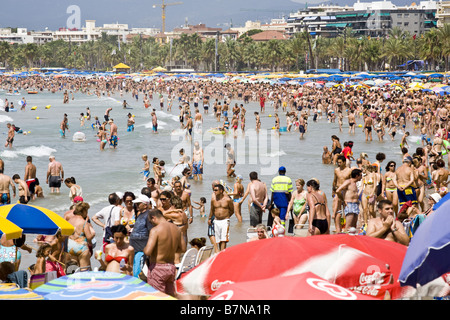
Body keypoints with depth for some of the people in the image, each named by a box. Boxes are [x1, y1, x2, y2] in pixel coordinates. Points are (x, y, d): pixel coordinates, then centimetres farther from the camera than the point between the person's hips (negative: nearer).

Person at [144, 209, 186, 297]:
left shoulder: (155, 230, -18)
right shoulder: (176, 228, 3)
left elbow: (147, 252, -24)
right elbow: (183, 248, 12)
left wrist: (145, 249, -2)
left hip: (158, 268, -7)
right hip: (171, 267, 7)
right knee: (170, 296, 16)